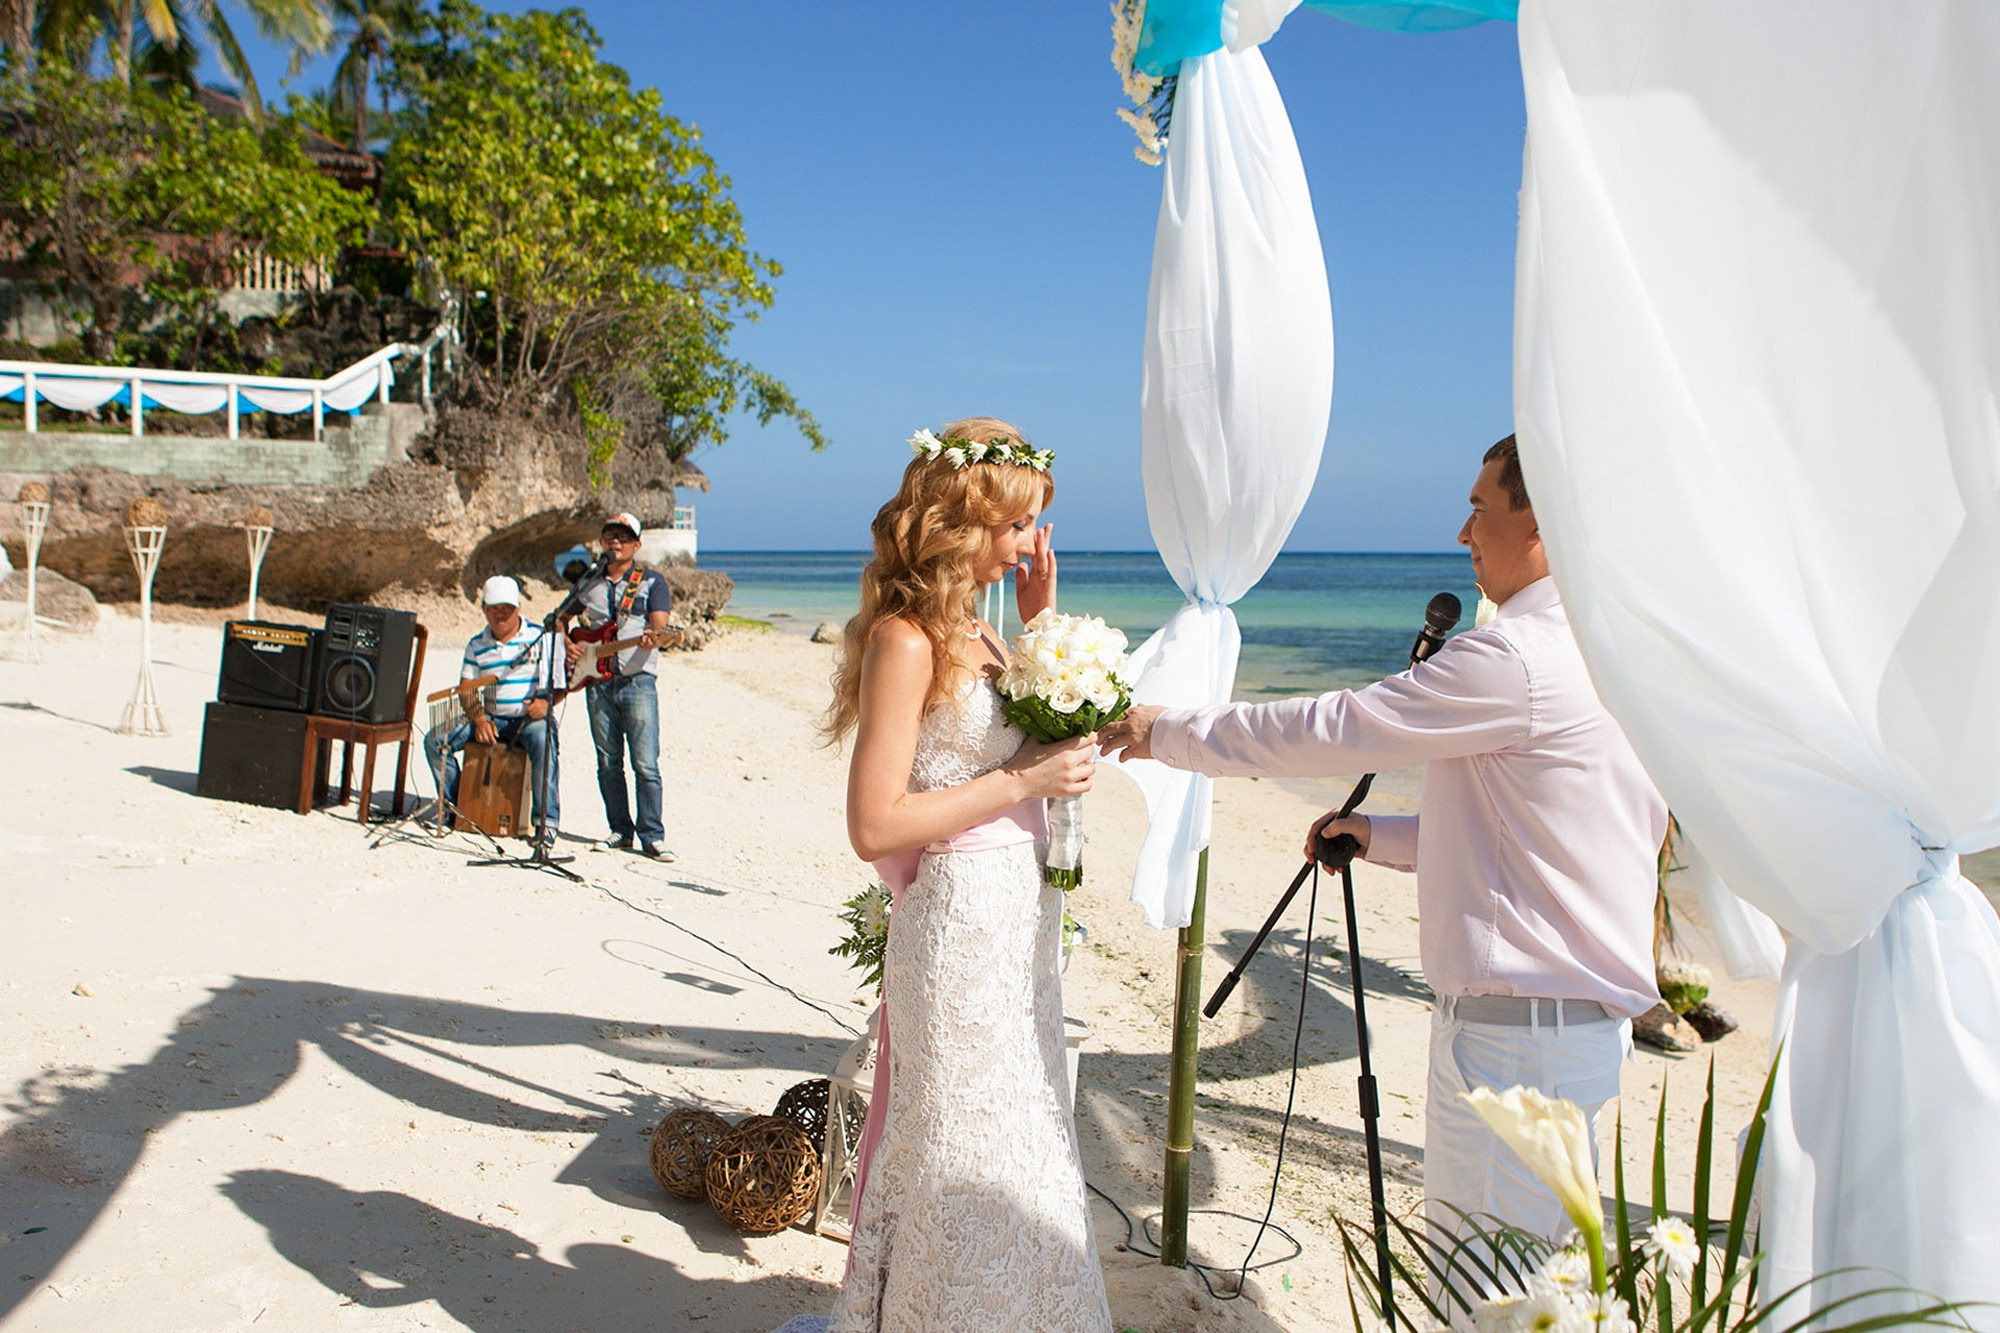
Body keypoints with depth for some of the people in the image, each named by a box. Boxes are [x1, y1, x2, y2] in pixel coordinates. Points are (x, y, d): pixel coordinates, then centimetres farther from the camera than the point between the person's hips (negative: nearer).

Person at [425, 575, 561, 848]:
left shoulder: (541, 637, 0)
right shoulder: (476, 646, 11)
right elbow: (466, 689, 7)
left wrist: (546, 702, -24)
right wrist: (478, 719, -11)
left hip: (530, 717, -4)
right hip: (490, 719, 4)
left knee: (543, 741, -38)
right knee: (435, 741, -12)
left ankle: (546, 822, -31)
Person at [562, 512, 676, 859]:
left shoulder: (652, 580, 6)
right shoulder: (587, 583, 17)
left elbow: (659, 623, -6)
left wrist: (652, 636, -29)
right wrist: (570, 645, 6)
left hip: (637, 679, -4)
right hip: (598, 683, 4)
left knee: (646, 764, -9)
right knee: (608, 764, 7)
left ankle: (652, 836, -5)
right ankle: (620, 831, 17)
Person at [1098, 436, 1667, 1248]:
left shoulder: (1519, 657, -21)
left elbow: (1326, 733, -15)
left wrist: (1167, 732, -4)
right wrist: (1381, 837, 16)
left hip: (1517, 1029, -10)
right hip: (1586, 1016, 10)